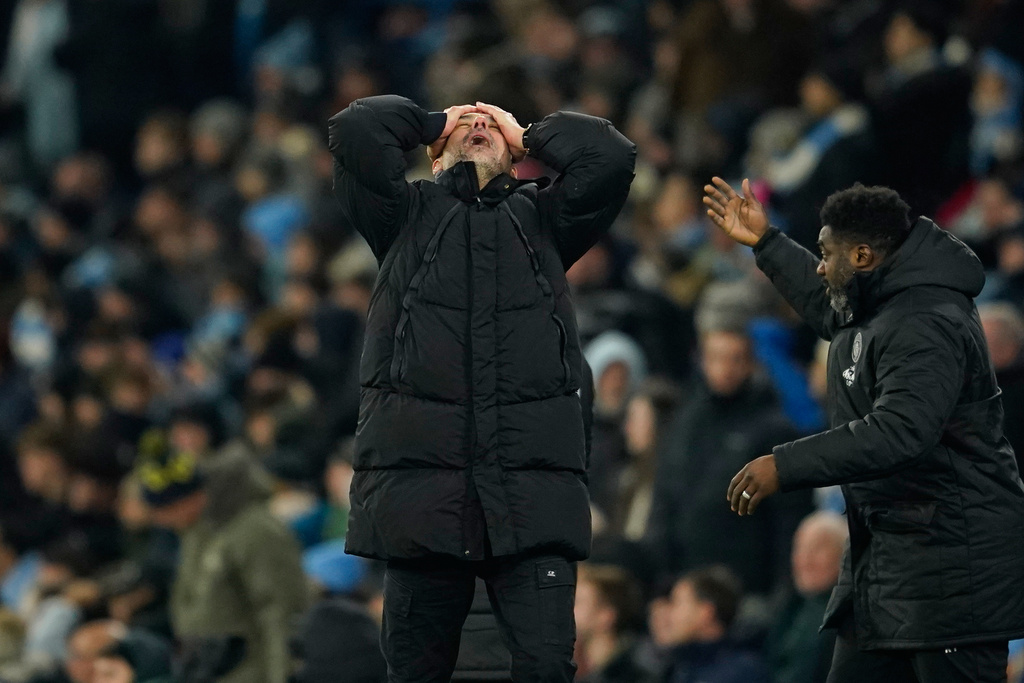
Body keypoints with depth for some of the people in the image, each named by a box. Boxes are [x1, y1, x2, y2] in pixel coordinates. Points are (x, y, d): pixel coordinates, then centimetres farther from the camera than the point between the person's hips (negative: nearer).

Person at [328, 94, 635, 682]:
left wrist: (527, 135, 24)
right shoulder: (409, 214, 19)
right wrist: (433, 123, 23)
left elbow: (611, 155, 7)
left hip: (533, 481, 0)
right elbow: (356, 129, 4)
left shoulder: (543, 218, 22)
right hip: (423, 473, 0)